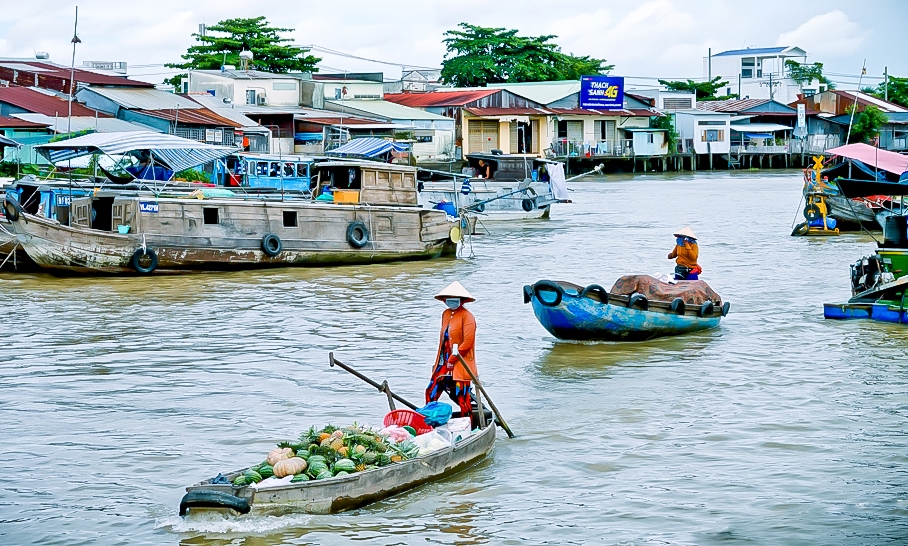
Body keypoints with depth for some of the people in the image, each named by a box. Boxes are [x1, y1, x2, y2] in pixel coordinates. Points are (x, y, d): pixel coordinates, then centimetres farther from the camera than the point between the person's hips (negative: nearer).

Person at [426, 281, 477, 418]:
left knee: (462, 398, -3)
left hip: (460, 365, -8)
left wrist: (452, 360, -15)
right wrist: (438, 362, 14)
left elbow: (467, 342, -17)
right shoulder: (446, 314, 15)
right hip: (444, 363, 8)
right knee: (431, 392, 6)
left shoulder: (467, 316, -10)